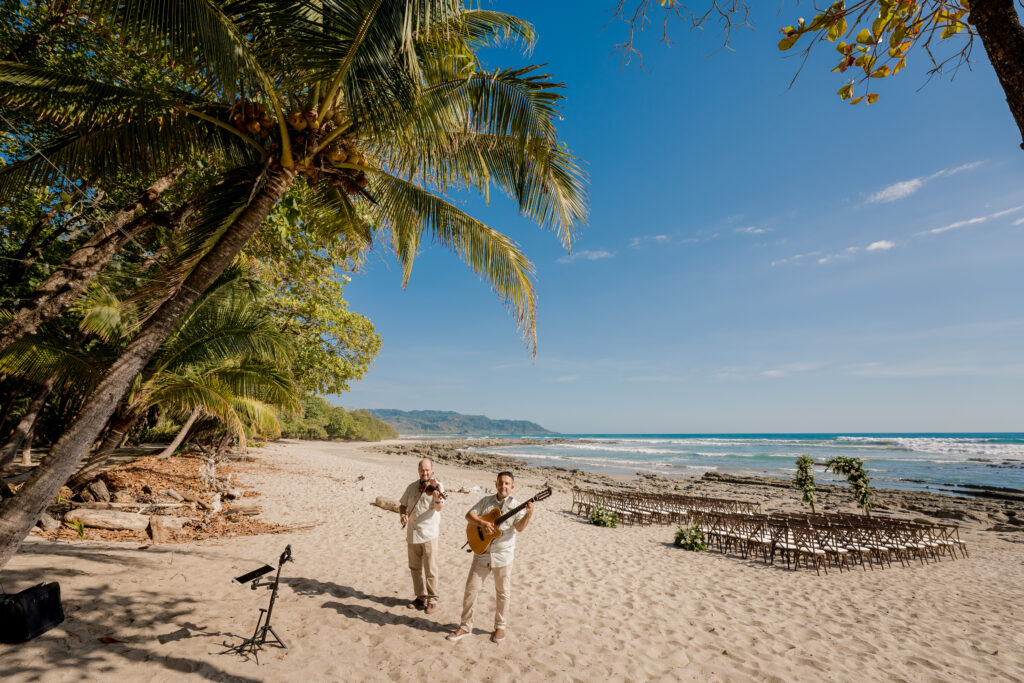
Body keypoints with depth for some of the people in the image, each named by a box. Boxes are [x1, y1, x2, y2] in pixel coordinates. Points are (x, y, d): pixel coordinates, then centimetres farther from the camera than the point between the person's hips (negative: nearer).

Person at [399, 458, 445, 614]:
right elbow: (402, 504, 14)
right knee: (415, 568, 15)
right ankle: (421, 597, 30)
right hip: (412, 534, 5)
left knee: (430, 570, 1)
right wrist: (402, 514, -8)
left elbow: (439, 508, -23)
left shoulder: (436, 486, -10)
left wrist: (437, 499, -46)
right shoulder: (411, 487, 6)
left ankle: (432, 600, 16)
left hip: (429, 533, -5)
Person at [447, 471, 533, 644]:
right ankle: (465, 626, 23)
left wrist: (528, 515, -37)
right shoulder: (486, 501, 4)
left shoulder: (515, 506, -5)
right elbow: (469, 515, 0)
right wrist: (482, 523, -17)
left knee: (502, 592, 10)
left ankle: (500, 627, 28)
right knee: (471, 589, 7)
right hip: (482, 553, 3)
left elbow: (520, 527, -18)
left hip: (503, 555, -2)